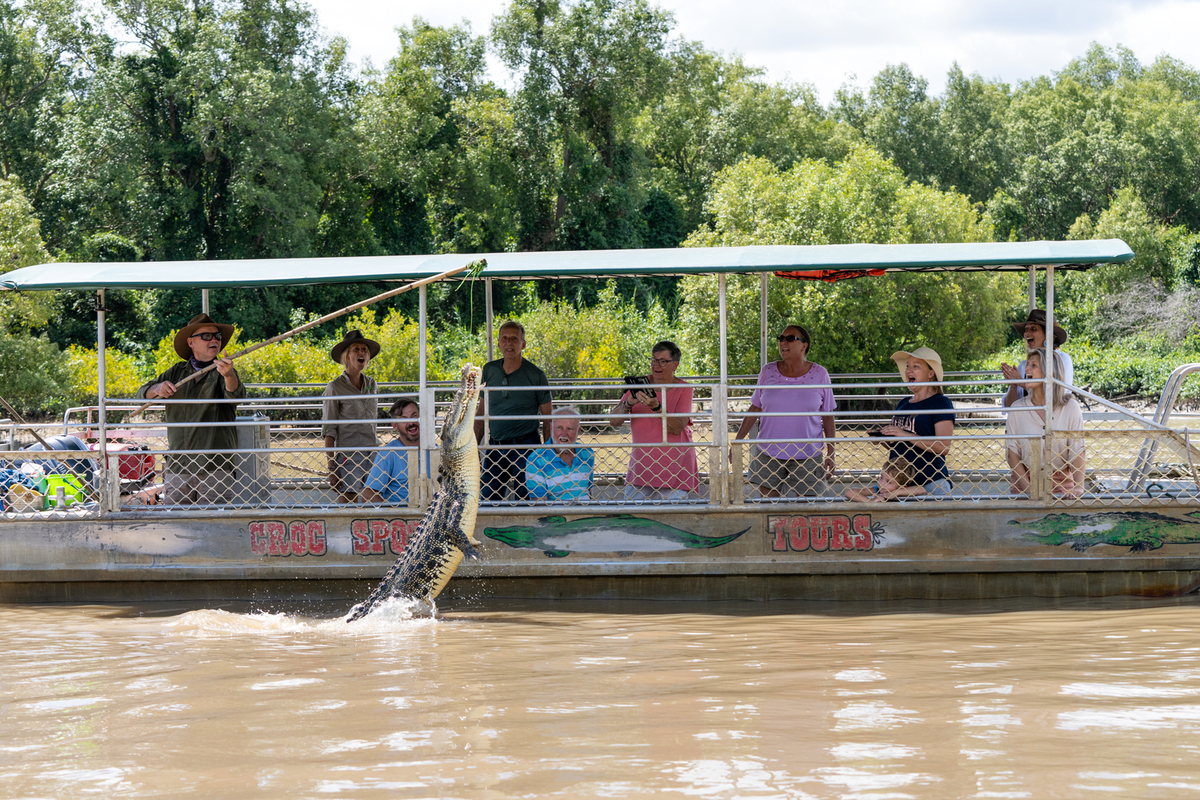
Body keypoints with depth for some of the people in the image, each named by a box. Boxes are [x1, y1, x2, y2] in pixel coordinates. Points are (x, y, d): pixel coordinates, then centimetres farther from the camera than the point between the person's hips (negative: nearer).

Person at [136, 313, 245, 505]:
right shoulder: (177, 372, 13)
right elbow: (143, 393, 16)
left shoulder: (220, 373, 1)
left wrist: (229, 375, -42)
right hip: (177, 466, 3)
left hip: (215, 466, -3)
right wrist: (157, 389, -8)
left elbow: (236, 395, -20)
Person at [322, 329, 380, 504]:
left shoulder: (371, 384, 12)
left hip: (373, 454, 5)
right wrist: (331, 469, -11)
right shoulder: (335, 388, -4)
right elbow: (329, 430, -6)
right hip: (348, 456, -5)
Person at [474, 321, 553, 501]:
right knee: (488, 499, 1)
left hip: (526, 445, -4)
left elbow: (548, 419, 1)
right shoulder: (489, 370, 7)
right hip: (495, 447, 4)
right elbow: (481, 412, 15)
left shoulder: (535, 375, -3)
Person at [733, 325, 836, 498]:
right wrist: (737, 441, 7)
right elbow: (755, 409, 10)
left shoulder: (819, 375, 0)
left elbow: (827, 416, 4)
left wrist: (831, 453, 2)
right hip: (769, 454, 2)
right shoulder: (768, 372, 3)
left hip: (806, 456, -1)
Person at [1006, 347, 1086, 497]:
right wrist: (1028, 488, -12)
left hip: (1061, 483, -1)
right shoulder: (1017, 408, 3)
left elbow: (1077, 451, -4)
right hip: (1025, 480, 1)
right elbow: (1012, 452, 1)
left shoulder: (1070, 407, 0)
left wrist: (1078, 487, -19)